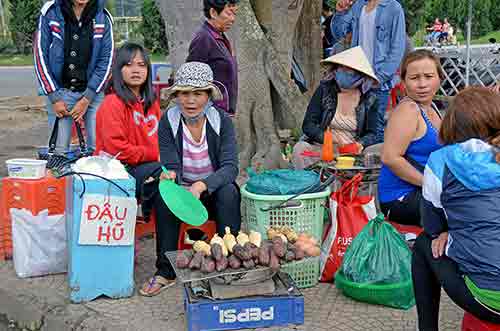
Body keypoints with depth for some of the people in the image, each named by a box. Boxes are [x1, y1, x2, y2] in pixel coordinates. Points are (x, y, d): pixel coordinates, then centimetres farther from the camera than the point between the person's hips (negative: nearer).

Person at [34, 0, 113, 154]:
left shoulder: (103, 17, -2)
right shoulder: (50, 13, -4)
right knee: (58, 150, -1)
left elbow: (106, 60, -3)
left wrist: (87, 98, -9)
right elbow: (40, 56, -3)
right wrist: (54, 98, -7)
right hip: (59, 91, 0)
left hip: (92, 91, 1)